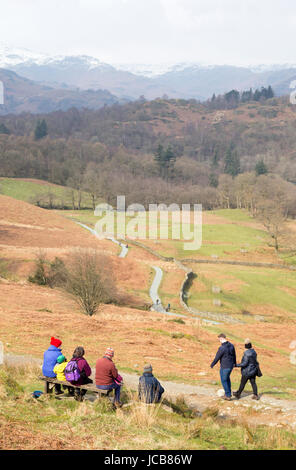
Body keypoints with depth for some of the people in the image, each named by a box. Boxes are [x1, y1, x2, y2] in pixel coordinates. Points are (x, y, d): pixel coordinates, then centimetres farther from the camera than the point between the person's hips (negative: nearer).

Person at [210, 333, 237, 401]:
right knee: (227, 379, 25)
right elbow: (234, 355, 14)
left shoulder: (222, 348, -24)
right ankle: (229, 393, 34)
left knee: (224, 381, 7)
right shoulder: (231, 345, 0)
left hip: (224, 367, -7)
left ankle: (228, 396, 12)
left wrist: (212, 365, 0)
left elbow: (217, 358, -16)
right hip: (231, 366, 7)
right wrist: (235, 363, 31)